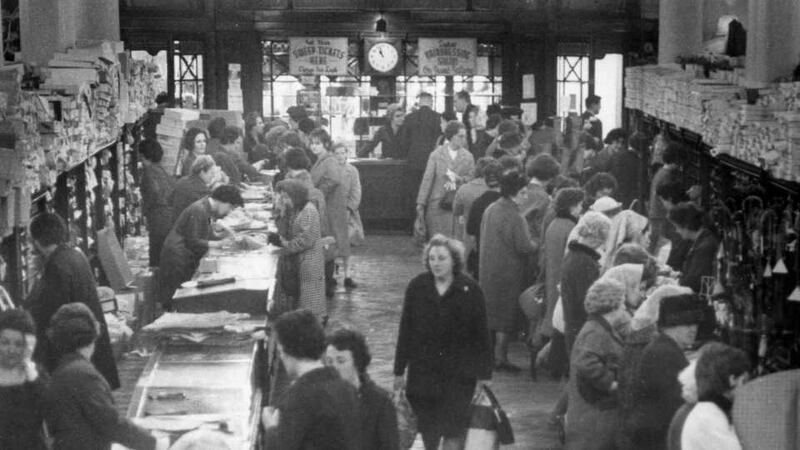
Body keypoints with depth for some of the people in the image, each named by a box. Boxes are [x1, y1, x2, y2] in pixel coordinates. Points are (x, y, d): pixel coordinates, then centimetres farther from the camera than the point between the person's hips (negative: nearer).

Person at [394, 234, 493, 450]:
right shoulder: (417, 287, -2)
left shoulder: (470, 290, -7)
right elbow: (405, 331, 3)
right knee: (427, 429, 11)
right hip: (422, 371, 2)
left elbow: (481, 334, -2)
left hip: (459, 373, -2)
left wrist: (483, 375, -2)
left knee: (454, 431, -5)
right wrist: (399, 370, 4)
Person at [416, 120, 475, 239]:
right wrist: (421, 203, -2)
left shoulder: (468, 156, 6)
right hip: (437, 204, -1)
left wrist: (460, 179, -13)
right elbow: (427, 179, 1)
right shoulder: (436, 155, 1)